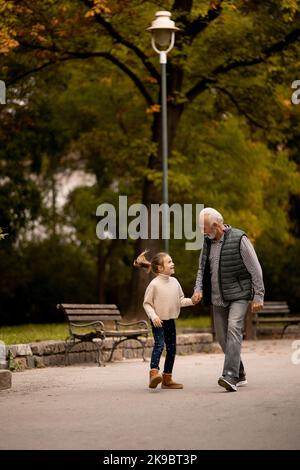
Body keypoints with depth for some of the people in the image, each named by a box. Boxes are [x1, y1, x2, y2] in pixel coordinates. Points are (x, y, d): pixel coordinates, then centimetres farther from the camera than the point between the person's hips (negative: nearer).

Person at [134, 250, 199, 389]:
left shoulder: (174, 282, 5)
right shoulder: (154, 284, -13)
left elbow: (180, 300, 12)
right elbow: (147, 303, -8)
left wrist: (191, 301, -4)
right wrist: (153, 316, -21)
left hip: (170, 320, 7)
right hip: (158, 321, -7)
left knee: (171, 348, 9)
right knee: (159, 344, -23)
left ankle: (167, 379, 19)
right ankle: (154, 374, -32)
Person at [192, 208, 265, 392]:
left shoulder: (239, 239, -12)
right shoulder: (208, 241, 7)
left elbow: (255, 269, -9)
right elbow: (202, 269, 16)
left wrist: (259, 296, -12)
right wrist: (198, 289, -2)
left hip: (239, 295, -7)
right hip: (218, 299, 7)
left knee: (234, 329, -23)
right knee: (223, 337, 7)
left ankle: (230, 377, -31)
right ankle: (240, 375, 21)